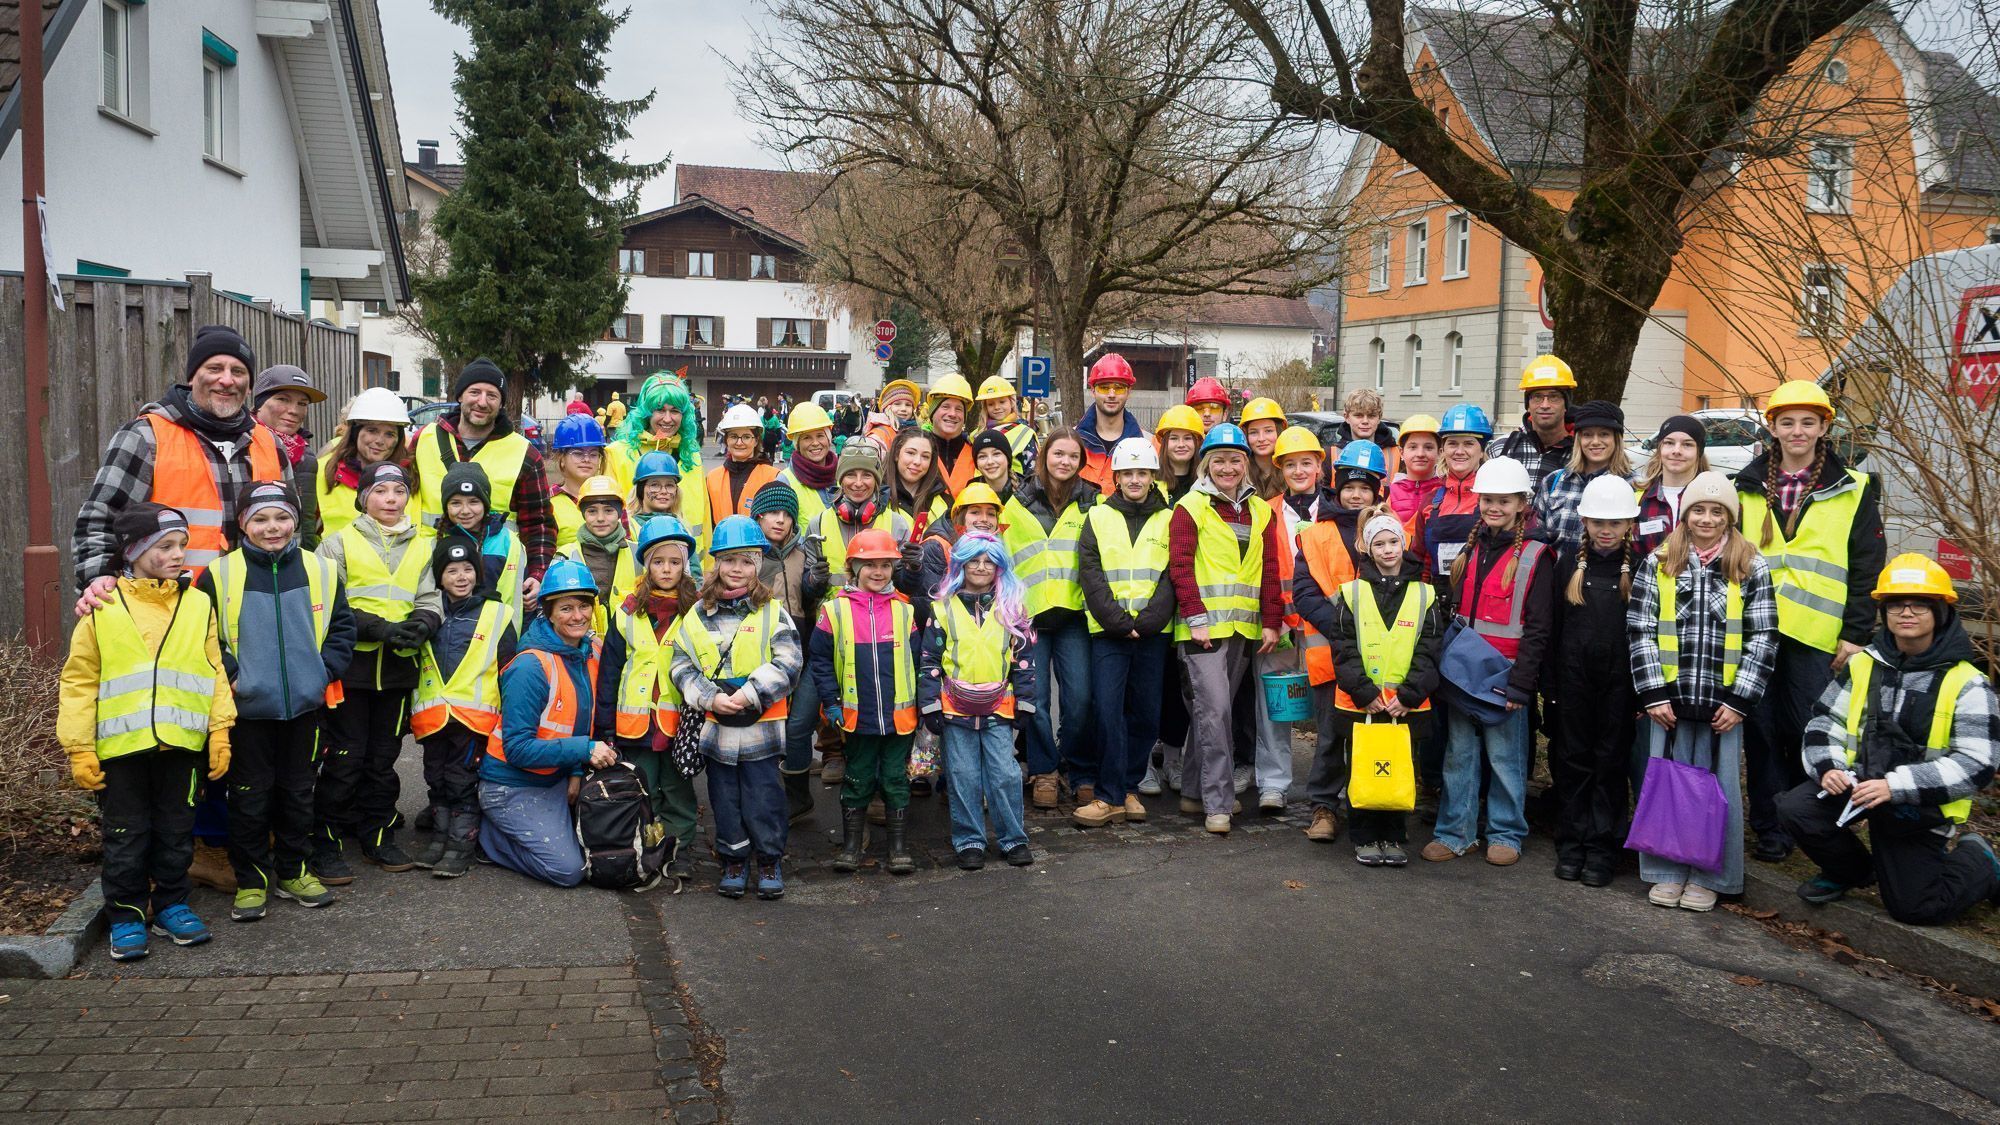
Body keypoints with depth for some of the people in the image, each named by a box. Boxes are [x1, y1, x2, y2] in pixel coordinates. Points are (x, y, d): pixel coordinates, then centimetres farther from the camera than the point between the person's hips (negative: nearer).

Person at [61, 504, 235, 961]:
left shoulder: (198, 606, 4)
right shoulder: (102, 609, -2)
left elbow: (214, 674, 6)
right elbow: (79, 681, 0)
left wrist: (220, 732, 1)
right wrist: (79, 748, -3)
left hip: (182, 743, 2)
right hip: (119, 746, -2)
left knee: (176, 833, 12)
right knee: (125, 837, 7)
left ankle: (171, 906, 26)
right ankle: (127, 916, 19)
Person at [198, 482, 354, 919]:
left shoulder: (321, 571, 3)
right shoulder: (219, 576, -4)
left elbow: (341, 627, 7)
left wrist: (326, 671, -4)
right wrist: (229, 675, -10)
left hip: (304, 704, 2)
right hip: (248, 707, -2)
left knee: (298, 791, 13)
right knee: (250, 796, 5)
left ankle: (292, 871, 26)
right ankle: (251, 879, 17)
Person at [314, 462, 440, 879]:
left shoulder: (424, 544, 12)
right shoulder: (339, 543, 1)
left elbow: (430, 599, 8)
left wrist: (419, 625, -15)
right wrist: (377, 628, -19)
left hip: (398, 666, 3)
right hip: (351, 664, -3)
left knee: (384, 756, 12)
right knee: (345, 757, -2)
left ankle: (378, 837, 24)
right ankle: (324, 843, 8)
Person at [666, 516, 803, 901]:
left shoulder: (773, 612, -1)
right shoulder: (697, 615, 4)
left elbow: (788, 663, -9)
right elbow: (680, 665, 1)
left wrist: (749, 695, -17)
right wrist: (711, 698, -14)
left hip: (761, 726, -2)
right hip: (715, 726, 2)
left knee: (763, 797, 3)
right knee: (725, 797, 11)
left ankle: (770, 860, 18)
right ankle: (733, 861, 25)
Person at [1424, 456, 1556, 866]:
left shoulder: (1535, 555, -6)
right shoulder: (1470, 548, 12)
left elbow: (1538, 628, -9)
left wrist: (1519, 682, -15)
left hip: (1505, 673, -5)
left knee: (1505, 755, 2)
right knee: (1459, 752, 8)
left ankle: (1506, 833, 15)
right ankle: (1455, 832, 16)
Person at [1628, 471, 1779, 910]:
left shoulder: (1750, 567, 2)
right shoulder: (1659, 563, 4)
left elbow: (1763, 638, 0)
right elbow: (1641, 630, 2)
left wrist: (1740, 699, -6)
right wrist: (1653, 692, -5)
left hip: (1724, 702, -1)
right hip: (1670, 698, 1)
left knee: (1719, 786, 5)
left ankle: (1709, 876, 17)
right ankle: (1668, 871, 19)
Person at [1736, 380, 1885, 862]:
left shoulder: (1854, 491, 4)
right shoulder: (1747, 488, 10)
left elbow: (1867, 568, 2)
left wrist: (1856, 634, -4)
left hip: (1817, 633, -2)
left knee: (1810, 730, 2)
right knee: (1763, 726, 5)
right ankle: (1772, 825, 16)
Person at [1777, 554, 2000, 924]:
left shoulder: (1967, 683, -11)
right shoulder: (1863, 666, 2)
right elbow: (1824, 722, 8)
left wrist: (1895, 786, -26)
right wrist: (1828, 767, -14)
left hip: (1922, 806, -4)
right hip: (1857, 784, 4)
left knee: (1914, 908, -1)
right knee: (1795, 808, -22)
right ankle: (1852, 870, 9)